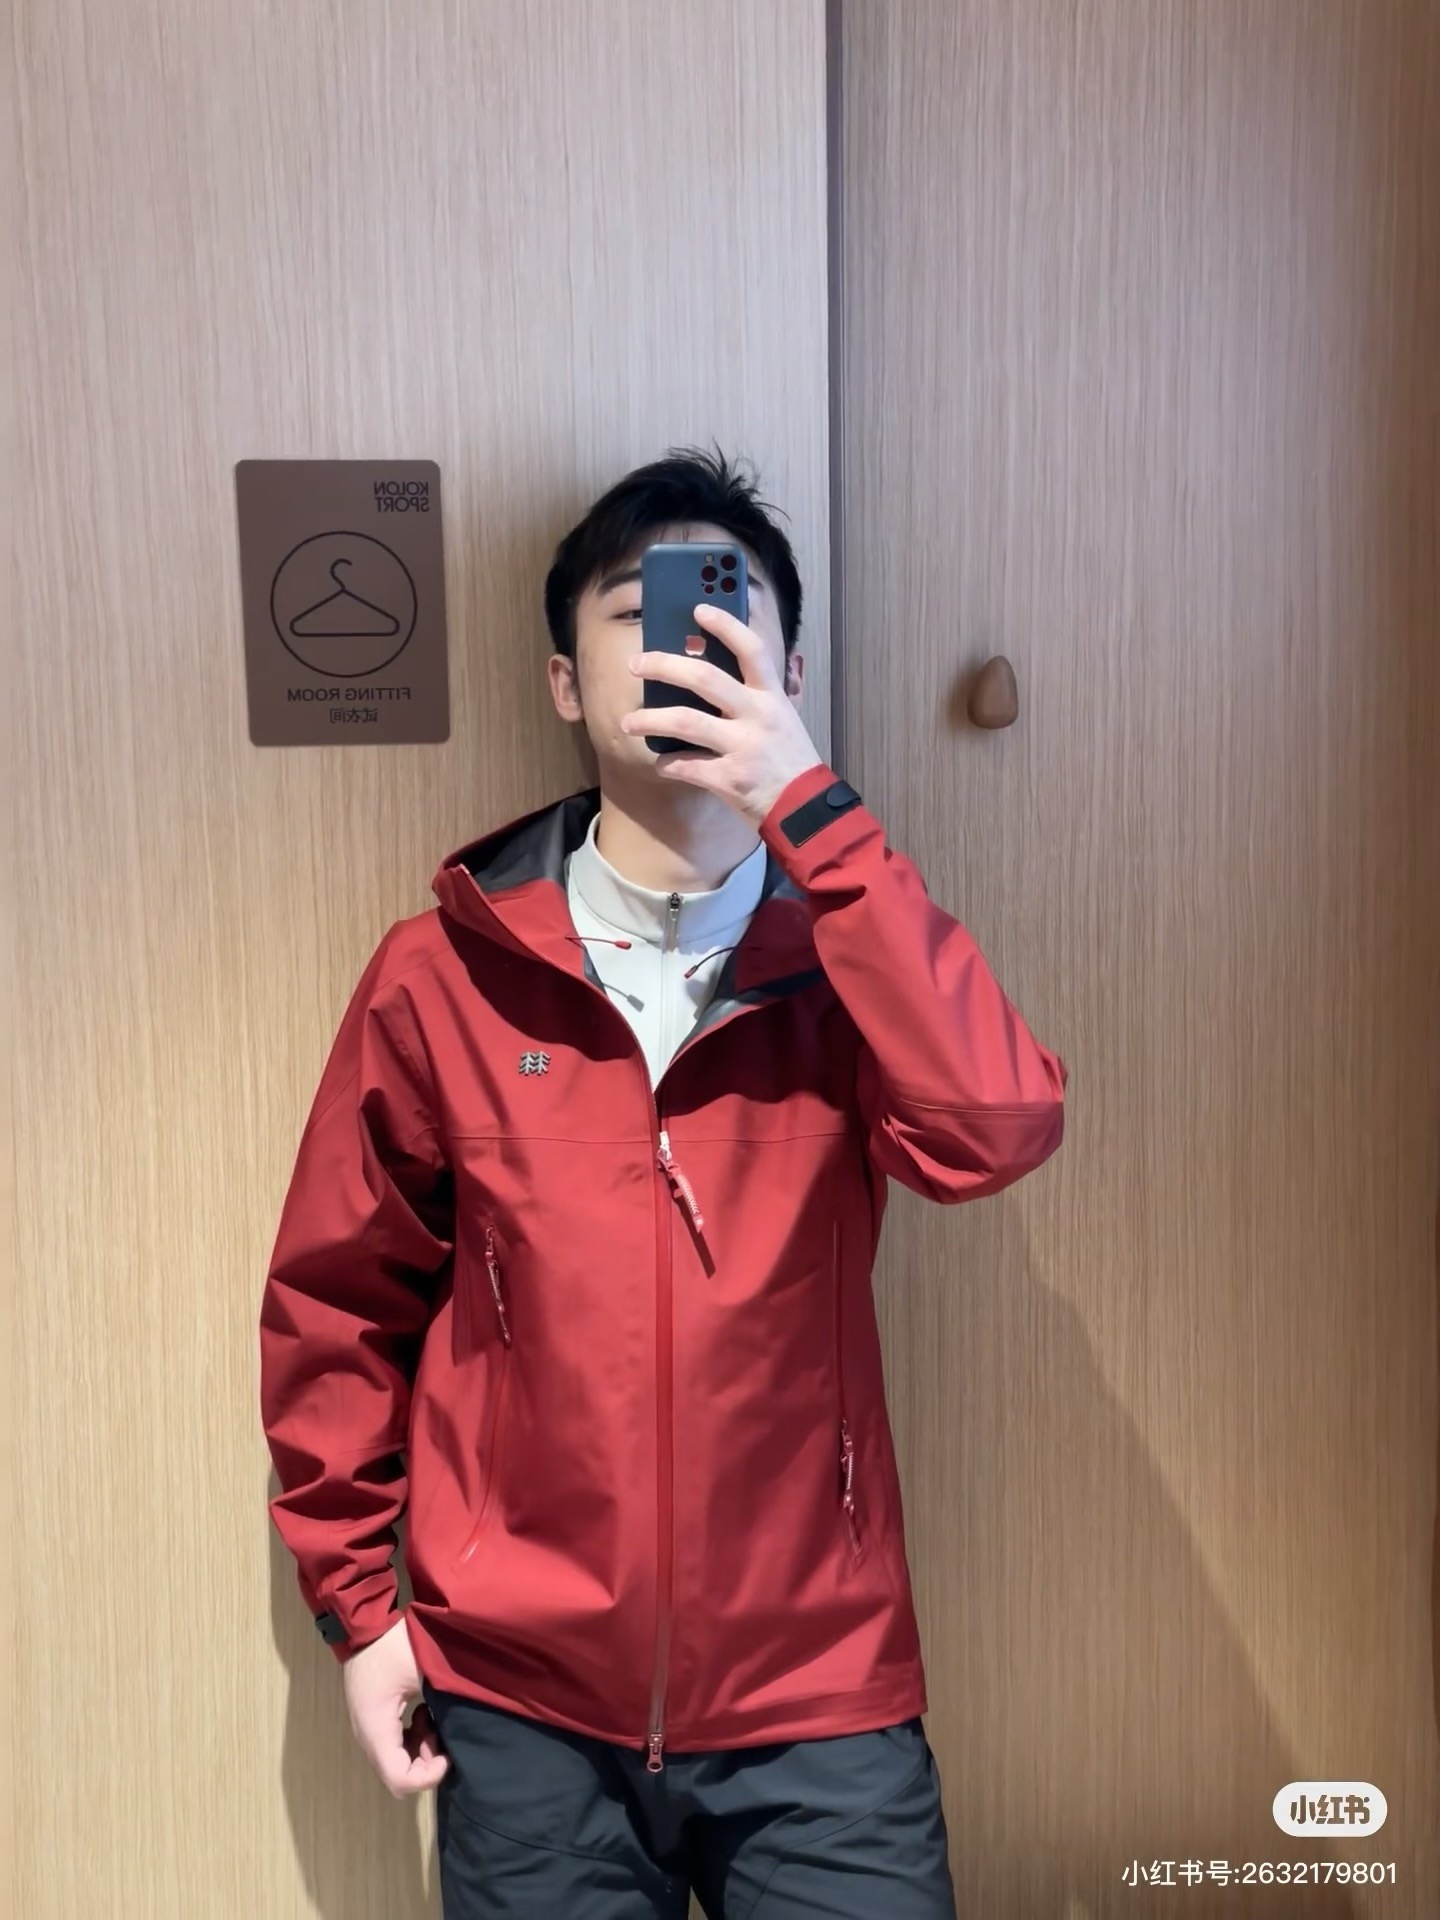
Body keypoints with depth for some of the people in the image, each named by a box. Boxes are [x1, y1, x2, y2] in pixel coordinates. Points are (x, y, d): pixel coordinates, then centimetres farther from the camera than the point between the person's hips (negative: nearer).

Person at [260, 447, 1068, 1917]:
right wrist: (353, 1600, 4)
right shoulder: (445, 974, -6)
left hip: (818, 1704, 0)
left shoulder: (846, 950, -4)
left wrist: (806, 807, -26)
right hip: (525, 1713, 0)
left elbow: (997, 1133, -24)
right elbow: (338, 1304, 3)